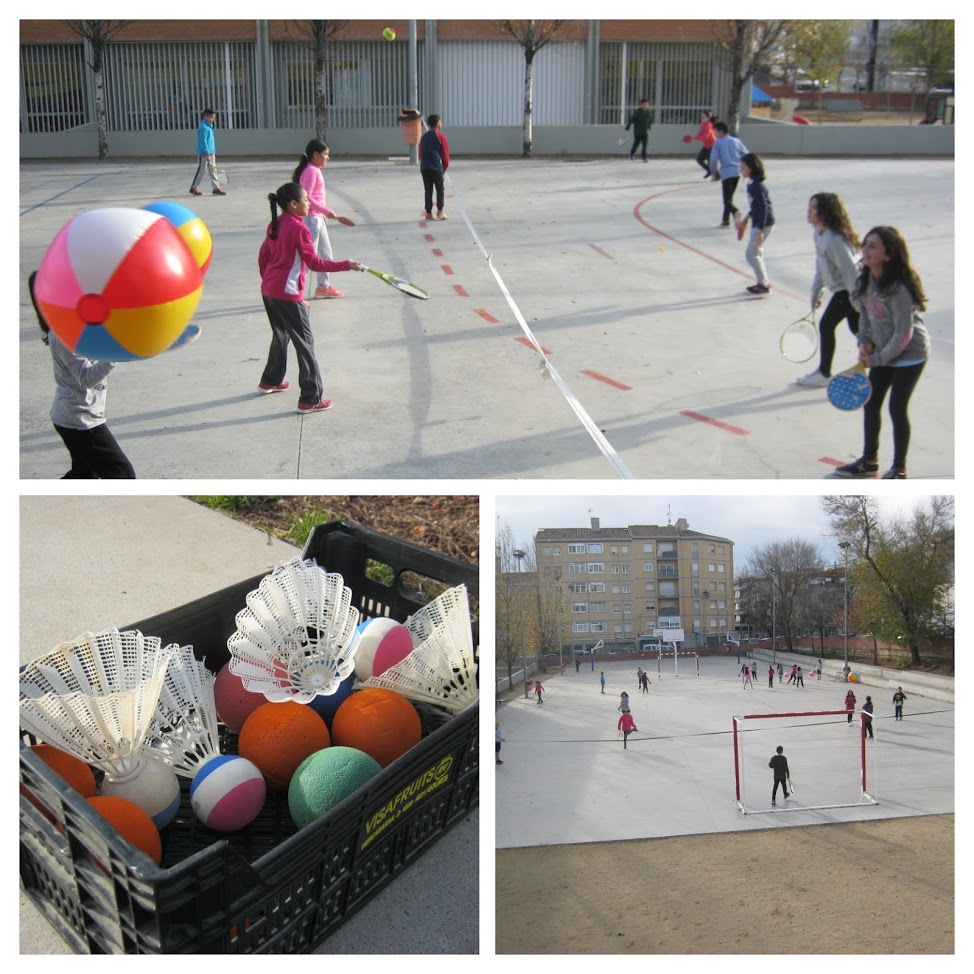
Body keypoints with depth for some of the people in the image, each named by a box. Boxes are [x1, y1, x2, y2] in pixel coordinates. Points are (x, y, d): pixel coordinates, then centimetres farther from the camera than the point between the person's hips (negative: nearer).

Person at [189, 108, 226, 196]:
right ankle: (193, 188, 12)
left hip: (211, 153, 9)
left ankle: (216, 188, 8)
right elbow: (203, 142, -20)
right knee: (201, 170, 0)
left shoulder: (209, 126, 12)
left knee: (212, 170, 7)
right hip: (203, 153, -9)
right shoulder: (203, 127, -17)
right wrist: (207, 154, -22)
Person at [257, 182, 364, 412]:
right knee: (305, 343, -3)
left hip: (268, 291, 9)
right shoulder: (299, 229, -17)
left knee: (281, 336, 27)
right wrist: (347, 265, -18)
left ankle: (270, 381, 44)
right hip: (287, 295, -9)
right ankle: (310, 400, -3)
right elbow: (314, 263, -19)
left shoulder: (275, 225, 8)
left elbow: (263, 257, 16)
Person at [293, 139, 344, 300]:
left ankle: (323, 287, 35)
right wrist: (326, 211, -25)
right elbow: (306, 197, -24)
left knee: (325, 254, 21)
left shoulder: (315, 170, 13)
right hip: (311, 218, -10)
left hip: (318, 218, 10)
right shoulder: (311, 171, -16)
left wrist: (323, 213, 18)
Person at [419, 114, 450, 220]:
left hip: (424, 167, 5)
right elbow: (445, 153, -1)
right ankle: (440, 211, 2)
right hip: (436, 167, -5)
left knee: (428, 190, 6)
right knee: (440, 189, 6)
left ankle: (428, 212, 4)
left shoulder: (424, 136, 13)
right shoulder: (441, 136, -3)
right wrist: (445, 166, 11)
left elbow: (421, 153, 15)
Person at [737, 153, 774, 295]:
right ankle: (763, 282, 29)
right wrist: (746, 219, 26)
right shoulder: (751, 184, 6)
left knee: (751, 254, -4)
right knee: (756, 253, 18)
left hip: (763, 224, -10)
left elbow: (763, 208, -23)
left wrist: (760, 231, -24)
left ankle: (763, 284, 5)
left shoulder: (757, 186, -22)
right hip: (757, 222, 10)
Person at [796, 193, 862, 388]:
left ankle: (824, 374, 13)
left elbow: (849, 270, -26)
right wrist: (816, 292, 15)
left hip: (848, 290, -9)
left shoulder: (834, 239, -26)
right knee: (856, 328, 16)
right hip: (845, 289, 9)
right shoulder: (818, 233, 3)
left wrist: (858, 303, -24)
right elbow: (821, 265, 14)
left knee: (826, 325, -1)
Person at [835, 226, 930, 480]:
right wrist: (865, 342, -6)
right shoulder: (866, 280, -5)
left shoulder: (898, 289, -27)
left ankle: (899, 470, 15)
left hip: (909, 355, -7)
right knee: (870, 404, 11)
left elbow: (903, 334, -23)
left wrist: (877, 359, -17)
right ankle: (869, 461, 28)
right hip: (882, 353, 8)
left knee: (897, 409, -1)